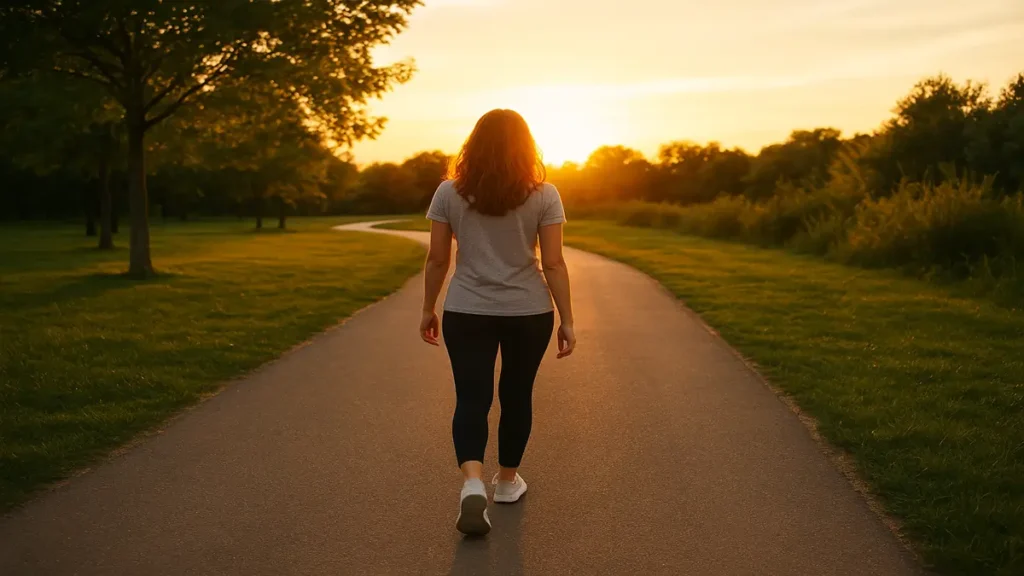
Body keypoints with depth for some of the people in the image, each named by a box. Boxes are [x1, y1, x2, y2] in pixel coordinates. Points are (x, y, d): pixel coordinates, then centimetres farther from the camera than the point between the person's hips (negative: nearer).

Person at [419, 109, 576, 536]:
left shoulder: (449, 192, -2)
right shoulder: (543, 195, -5)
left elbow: (437, 259, -1)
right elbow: (553, 263, -6)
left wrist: (428, 309, 10)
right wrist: (567, 321, -1)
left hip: (467, 313, 0)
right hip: (529, 313, 0)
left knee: (471, 398, 4)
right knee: (516, 395, 15)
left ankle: (472, 483, -17)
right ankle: (507, 480, 28)